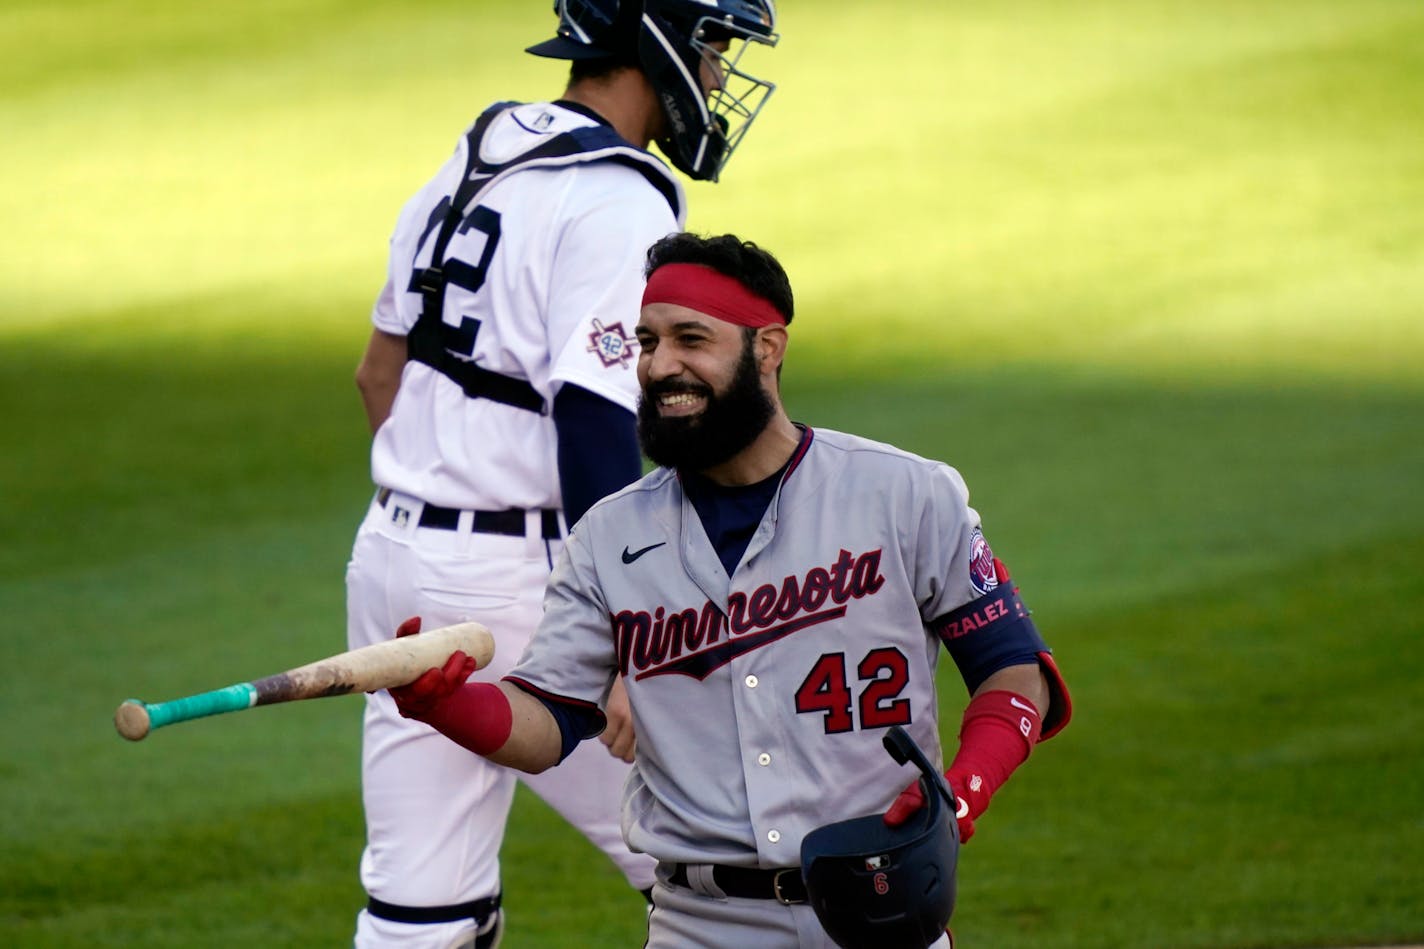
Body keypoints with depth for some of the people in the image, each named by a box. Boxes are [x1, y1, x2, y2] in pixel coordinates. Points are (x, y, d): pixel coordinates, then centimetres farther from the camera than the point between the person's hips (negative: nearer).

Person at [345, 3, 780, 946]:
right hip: (513, 583, -8)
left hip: (393, 551, 8)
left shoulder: (473, 161, 12)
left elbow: (381, 374, 20)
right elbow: (594, 432, -22)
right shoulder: (619, 209, -14)